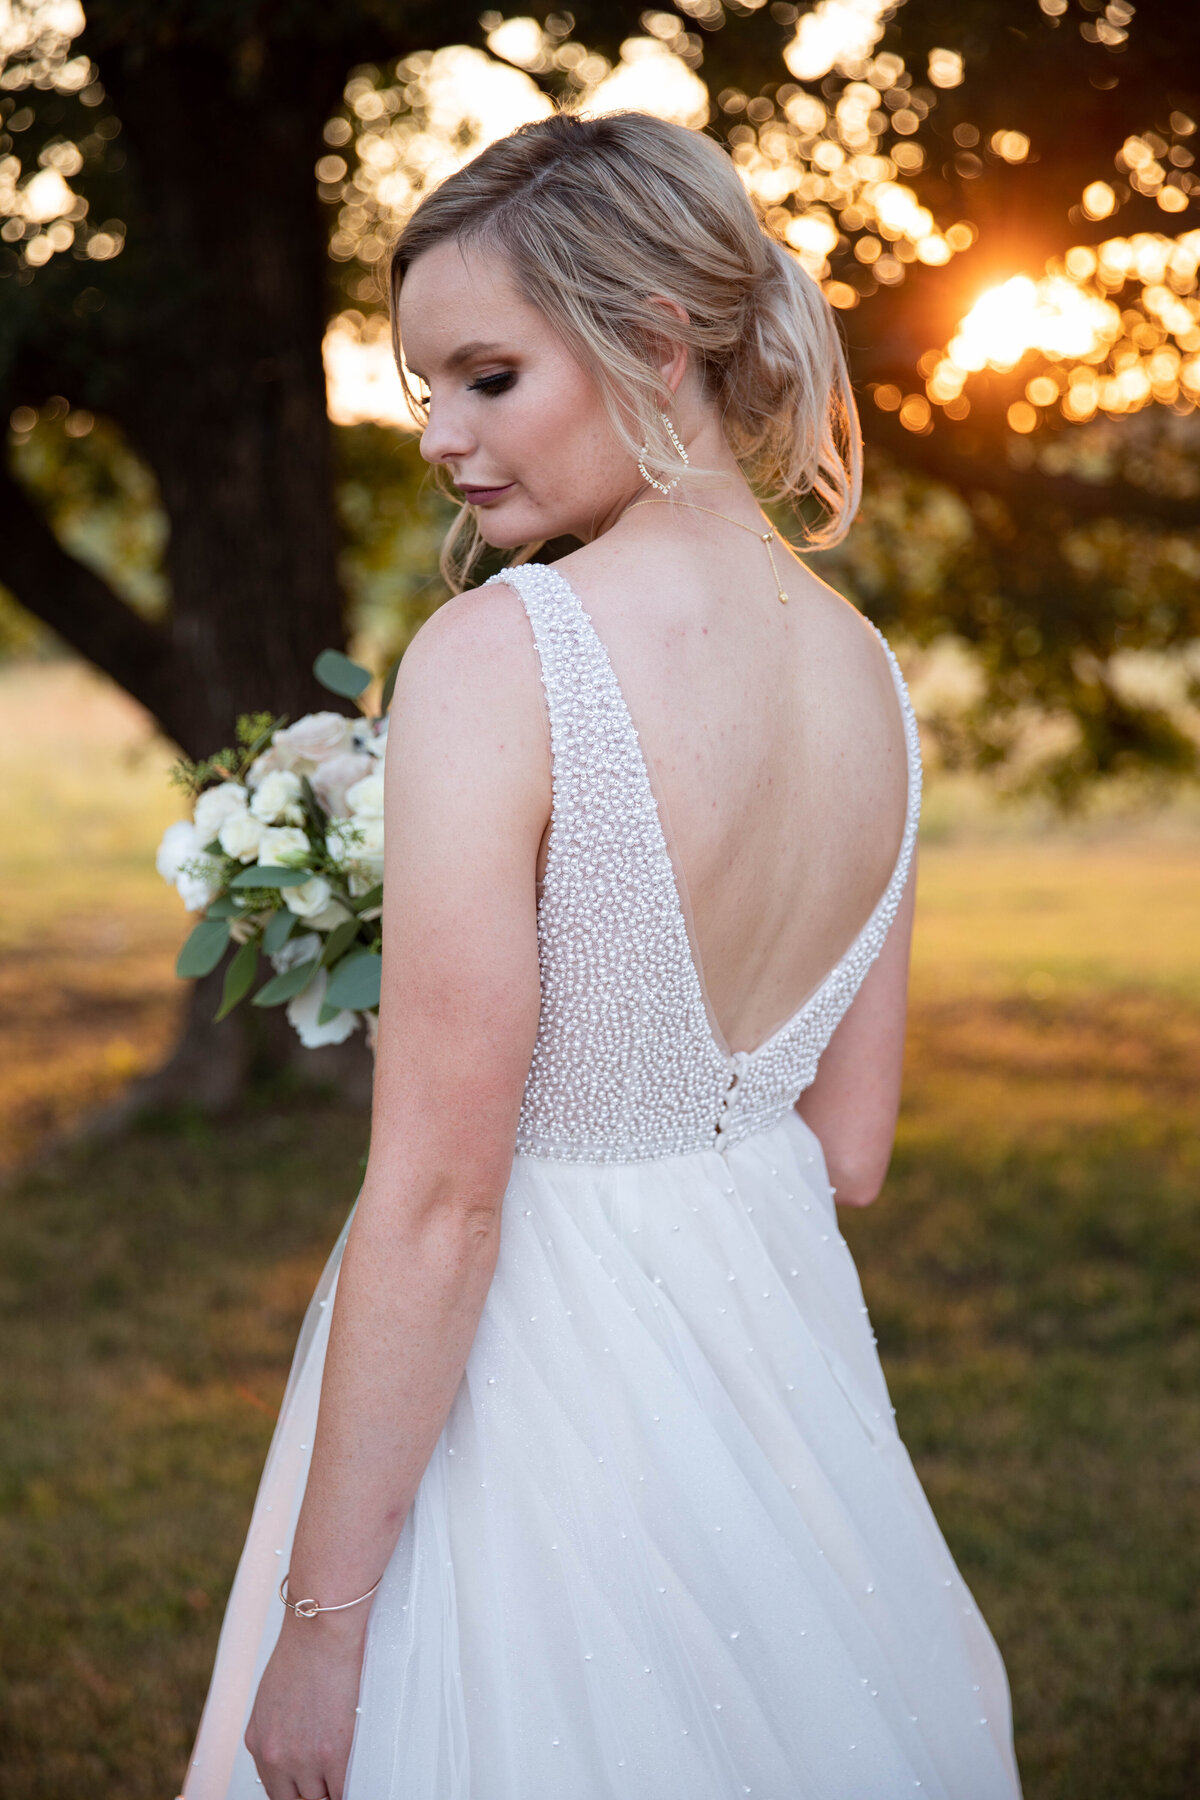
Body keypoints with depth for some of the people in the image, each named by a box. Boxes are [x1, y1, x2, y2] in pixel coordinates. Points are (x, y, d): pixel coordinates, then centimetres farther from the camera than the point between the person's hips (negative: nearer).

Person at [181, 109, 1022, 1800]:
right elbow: (848, 1148, 6)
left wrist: (319, 1621, -14)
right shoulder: (865, 670, -1)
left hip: (537, 1371, -7)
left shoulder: (499, 650, -22)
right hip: (782, 1330, 7)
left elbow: (436, 1200, -21)